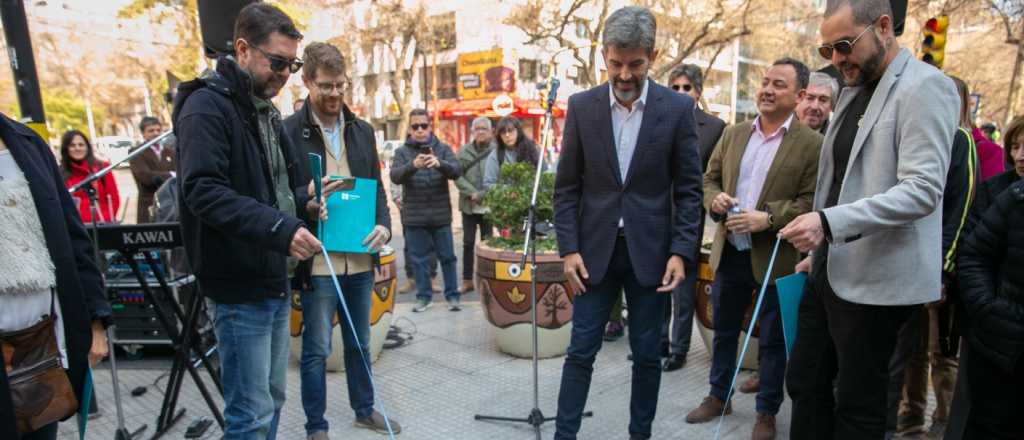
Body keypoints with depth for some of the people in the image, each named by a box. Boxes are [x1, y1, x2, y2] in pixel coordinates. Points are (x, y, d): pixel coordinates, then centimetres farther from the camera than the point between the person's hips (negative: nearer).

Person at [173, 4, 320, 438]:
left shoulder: (265, 110, 15)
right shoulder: (208, 104, -12)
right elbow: (202, 190, -25)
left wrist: (303, 199, 6)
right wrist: (279, 229, -34)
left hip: (275, 280, 9)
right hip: (240, 287, -8)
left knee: (272, 400, 19)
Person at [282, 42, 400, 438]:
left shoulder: (363, 131, 10)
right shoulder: (288, 131, -6)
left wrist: (384, 225, -4)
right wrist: (305, 198, -24)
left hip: (360, 258, 5)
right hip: (317, 262, -5)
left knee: (359, 343, 19)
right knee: (316, 349, 8)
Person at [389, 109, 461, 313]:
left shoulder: (443, 148, 4)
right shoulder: (402, 151, 4)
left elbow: (456, 171, -11)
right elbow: (395, 176, -13)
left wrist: (439, 164, -32)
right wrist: (413, 165, -33)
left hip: (441, 214, 0)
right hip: (414, 216, 0)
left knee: (447, 257, 7)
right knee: (419, 259, 9)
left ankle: (452, 295, 20)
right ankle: (423, 296, 22)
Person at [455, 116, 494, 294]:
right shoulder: (464, 151, 7)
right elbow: (457, 175, 0)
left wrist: (481, 195, -15)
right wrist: (472, 193, -13)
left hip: (489, 205, -2)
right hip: (468, 205, 2)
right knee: (468, 243, 6)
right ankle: (467, 280, 16)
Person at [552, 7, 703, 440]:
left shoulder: (678, 108, -2)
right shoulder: (582, 106, 0)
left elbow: (688, 189, 0)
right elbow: (567, 186, 1)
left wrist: (680, 252, -8)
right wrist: (569, 248, -5)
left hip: (650, 250, 0)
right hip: (594, 249, 0)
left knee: (647, 354, 12)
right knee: (580, 351, 7)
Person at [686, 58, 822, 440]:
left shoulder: (812, 144, -7)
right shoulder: (733, 134, 8)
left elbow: (812, 202, -12)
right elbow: (710, 178, 11)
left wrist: (768, 218, -24)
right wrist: (715, 199, -10)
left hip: (774, 259, -4)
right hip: (728, 253, 4)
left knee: (772, 340, 11)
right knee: (723, 331, 17)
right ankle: (719, 396, 36)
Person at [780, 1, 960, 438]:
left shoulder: (925, 86, -10)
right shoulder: (854, 90, 15)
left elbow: (923, 190, -20)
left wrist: (830, 222, -29)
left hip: (875, 278, -8)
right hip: (831, 269, 8)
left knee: (858, 405, 6)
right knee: (804, 382, 15)